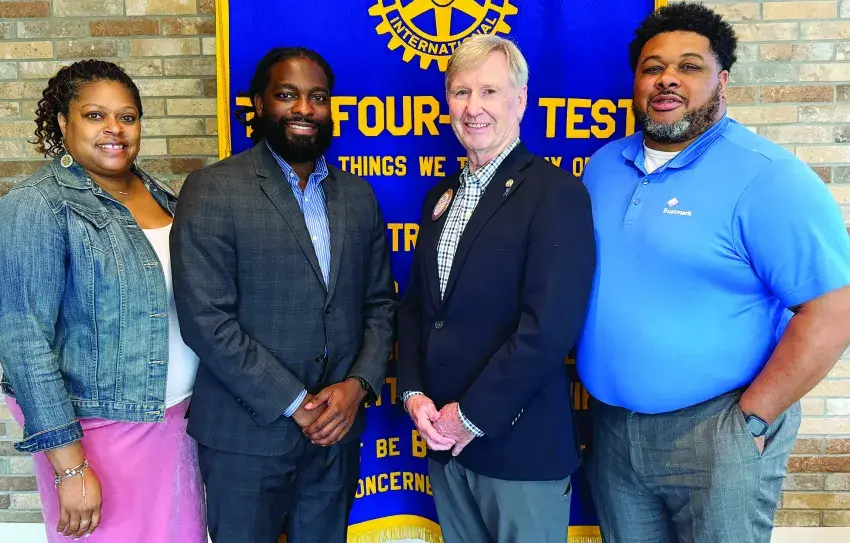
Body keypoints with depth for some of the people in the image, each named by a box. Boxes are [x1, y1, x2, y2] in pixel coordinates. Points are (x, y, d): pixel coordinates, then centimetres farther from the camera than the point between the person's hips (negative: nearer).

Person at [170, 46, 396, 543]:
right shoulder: (213, 190, -8)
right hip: (248, 435, -4)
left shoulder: (358, 195, 7)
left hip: (337, 430, 4)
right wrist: (295, 404, -14)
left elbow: (380, 302, 8)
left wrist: (359, 384, -8)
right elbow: (205, 320, -14)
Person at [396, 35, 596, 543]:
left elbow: (549, 328, -21)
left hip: (520, 443, -6)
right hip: (444, 438, 6)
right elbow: (416, 305, 12)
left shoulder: (557, 194, -13)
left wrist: (473, 415, -15)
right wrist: (414, 392, -1)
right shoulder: (441, 196, 10)